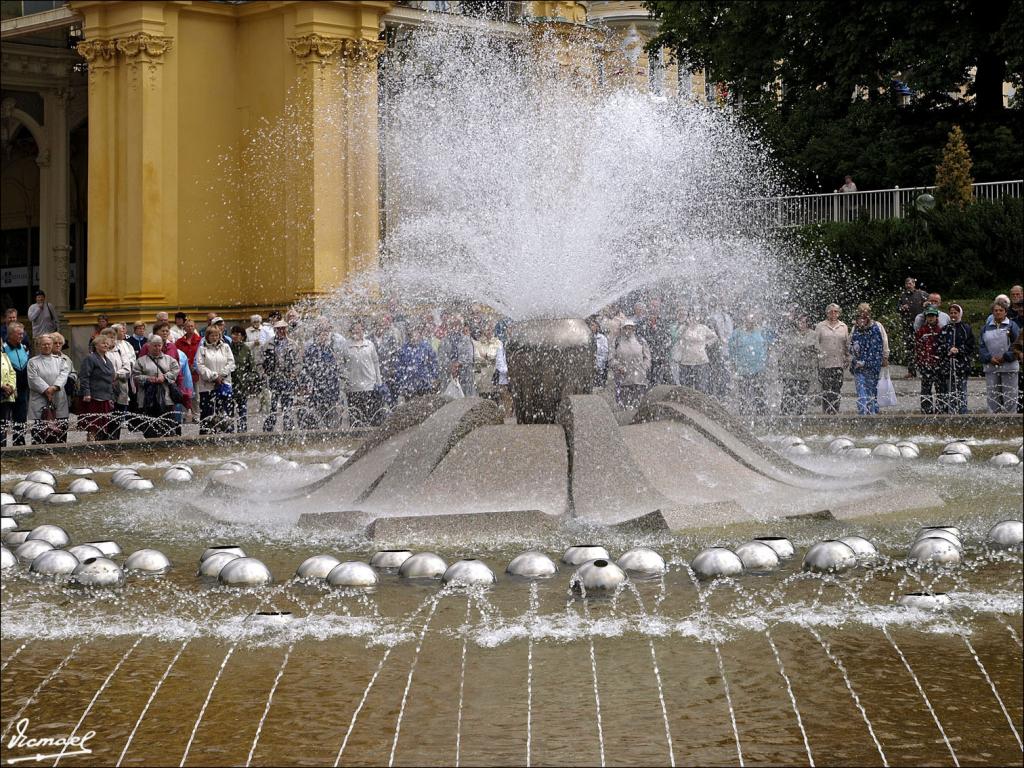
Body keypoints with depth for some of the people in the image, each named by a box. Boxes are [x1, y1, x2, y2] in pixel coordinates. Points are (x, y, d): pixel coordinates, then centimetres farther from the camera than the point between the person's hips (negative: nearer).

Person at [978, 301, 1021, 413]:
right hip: (991, 368, 3)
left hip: (1009, 367, -3)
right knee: (993, 398, 4)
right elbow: (981, 346, 8)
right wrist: (989, 358, -8)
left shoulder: (1012, 326, 2)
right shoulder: (986, 327, 12)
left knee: (1009, 397, -3)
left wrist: (1005, 357, -13)